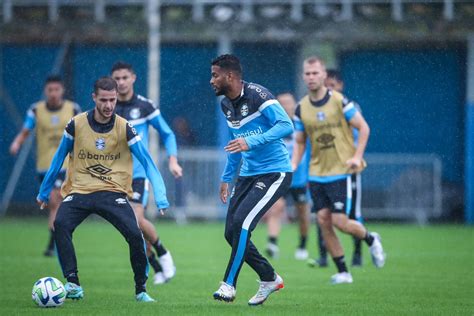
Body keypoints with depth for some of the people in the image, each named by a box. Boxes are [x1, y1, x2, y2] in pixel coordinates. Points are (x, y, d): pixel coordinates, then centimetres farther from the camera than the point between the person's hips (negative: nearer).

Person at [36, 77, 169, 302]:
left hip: (113, 192, -1)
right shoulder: (76, 124, -1)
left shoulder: (124, 128, -3)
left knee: (134, 234, -22)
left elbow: (147, 162, -2)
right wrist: (44, 192, 18)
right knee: (60, 224, -29)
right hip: (79, 191, 1)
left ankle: (141, 290, -1)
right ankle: (73, 284, -25)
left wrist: (160, 197, -12)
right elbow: (59, 158, 13)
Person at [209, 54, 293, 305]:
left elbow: (286, 126, -26)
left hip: (275, 173, -9)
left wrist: (251, 141, -33)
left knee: (241, 222, -22)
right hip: (248, 175, 9)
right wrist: (227, 178, 26)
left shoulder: (258, 96, -17)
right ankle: (270, 279, 21)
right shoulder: (226, 105, 9)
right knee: (232, 233, 4)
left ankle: (229, 285, -14)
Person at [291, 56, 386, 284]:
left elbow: (363, 128, -3)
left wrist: (357, 156, -14)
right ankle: (342, 272, 6)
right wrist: (292, 166, -2)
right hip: (316, 172, 5)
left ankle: (371, 240, 20)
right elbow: (300, 142, 14)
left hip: (340, 171, -5)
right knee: (323, 221, -3)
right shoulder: (301, 108, 4)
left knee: (339, 221, -11)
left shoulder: (339, 101, -9)